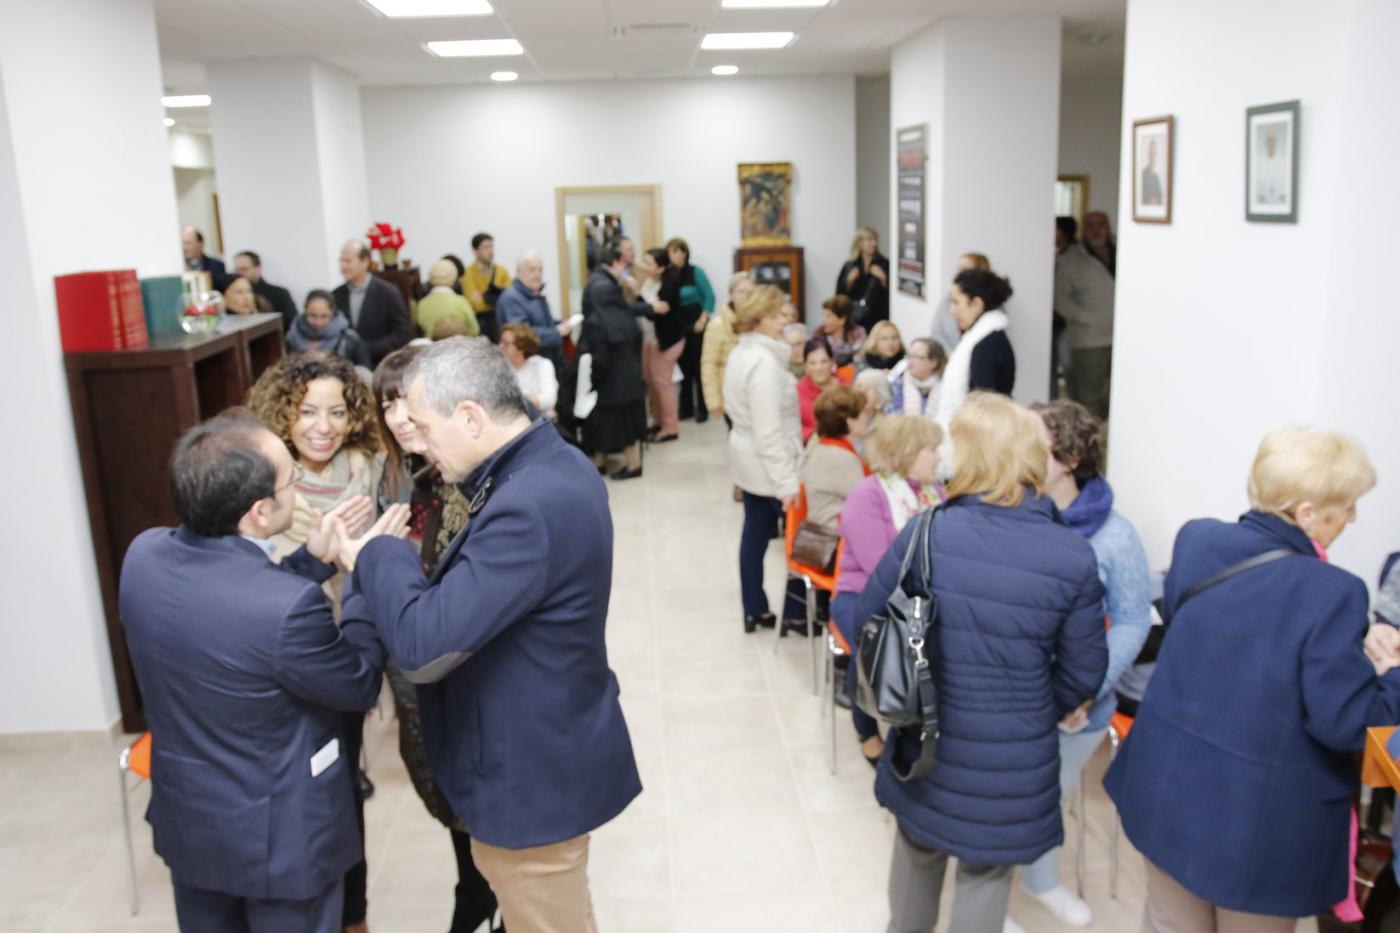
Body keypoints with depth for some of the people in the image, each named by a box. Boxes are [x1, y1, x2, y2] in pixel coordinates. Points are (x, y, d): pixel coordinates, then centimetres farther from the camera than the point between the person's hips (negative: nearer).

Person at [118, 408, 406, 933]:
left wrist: (314, 560, -1)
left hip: (185, 818, 6)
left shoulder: (144, 554, -13)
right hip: (278, 835, -6)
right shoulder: (290, 607, -34)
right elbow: (359, 686, -16)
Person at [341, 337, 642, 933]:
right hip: (549, 750, 9)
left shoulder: (528, 507, -32)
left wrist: (377, 553, -17)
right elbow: (469, 601, 9)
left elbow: (423, 644, -33)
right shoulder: (555, 464, 1)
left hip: (531, 774, -9)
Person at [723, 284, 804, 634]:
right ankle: (795, 613, 14)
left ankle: (754, 611, 22)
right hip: (770, 464, -10)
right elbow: (769, 430, -27)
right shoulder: (765, 361, -23)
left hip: (749, 460, 10)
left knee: (755, 533, 14)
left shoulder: (741, 354, 9)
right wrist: (786, 481, -25)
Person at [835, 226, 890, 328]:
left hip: (877, 317, -1)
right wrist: (849, 281, -8)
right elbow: (840, 293, 6)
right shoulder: (849, 266, 9)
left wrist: (883, 278, -13)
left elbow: (891, 291, 0)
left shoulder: (884, 264, 4)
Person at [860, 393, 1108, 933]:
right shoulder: (1073, 556, -17)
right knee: (986, 871, 22)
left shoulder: (925, 533, -17)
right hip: (1013, 756, -1)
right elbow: (1084, 672, -8)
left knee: (918, 846, 29)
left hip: (926, 740, 2)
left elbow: (871, 622, -7)